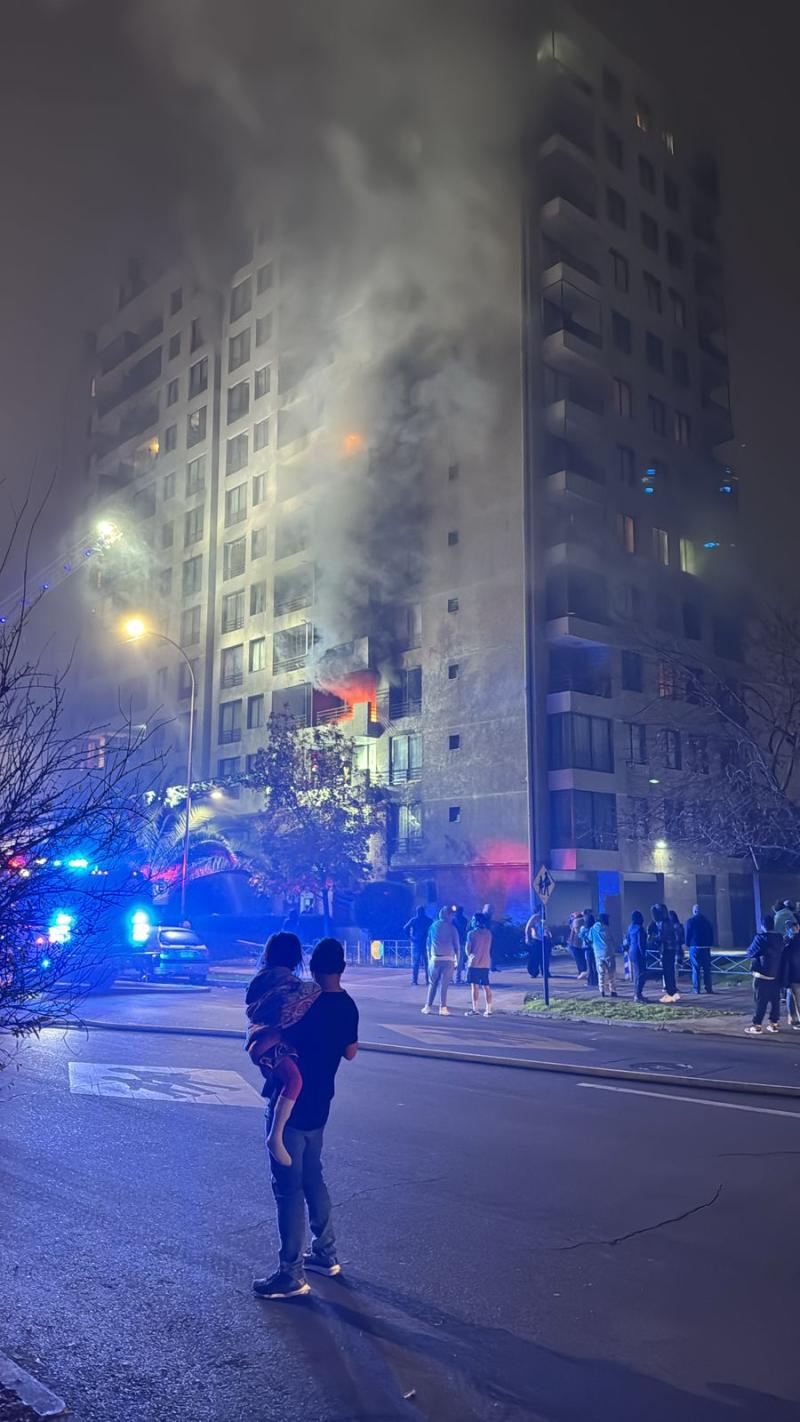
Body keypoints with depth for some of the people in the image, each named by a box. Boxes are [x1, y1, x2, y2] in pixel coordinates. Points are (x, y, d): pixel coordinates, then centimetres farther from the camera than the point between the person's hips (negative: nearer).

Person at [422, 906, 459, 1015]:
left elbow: (428, 944, 11)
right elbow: (456, 945, 1)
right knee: (444, 984, -1)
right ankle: (443, 1008, -2)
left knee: (432, 983, 11)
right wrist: (457, 960, 10)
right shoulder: (451, 928, 0)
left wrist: (429, 958, 17)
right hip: (448, 959, -2)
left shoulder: (433, 926, 8)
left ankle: (428, 1006, 11)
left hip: (435, 959, 2)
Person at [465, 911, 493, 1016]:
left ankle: (475, 1009, -2)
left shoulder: (472, 933, -9)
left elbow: (468, 949, -4)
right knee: (486, 986, 8)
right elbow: (489, 948, 14)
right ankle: (488, 1010, 8)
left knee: (475, 986, -1)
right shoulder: (488, 933, 6)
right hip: (486, 963, 5)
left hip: (474, 963, -5)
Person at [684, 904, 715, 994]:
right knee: (707, 968, 7)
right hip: (706, 947, 3)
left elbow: (687, 935, -5)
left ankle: (696, 988, 1)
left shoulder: (690, 921, -6)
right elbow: (712, 935, 10)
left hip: (694, 947, -3)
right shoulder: (708, 921, 6)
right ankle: (708, 988, 7)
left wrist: (688, 944, 9)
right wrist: (709, 944, 15)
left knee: (695, 968, 1)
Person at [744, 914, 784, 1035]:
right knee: (775, 1000, 11)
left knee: (760, 1001, -2)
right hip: (776, 976, 6)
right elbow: (781, 954, 14)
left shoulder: (761, 937, -14)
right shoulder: (780, 938, 4)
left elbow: (750, 953, -5)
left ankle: (757, 1026, 0)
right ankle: (774, 1024, 15)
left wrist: (748, 953, 16)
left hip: (762, 975, -6)